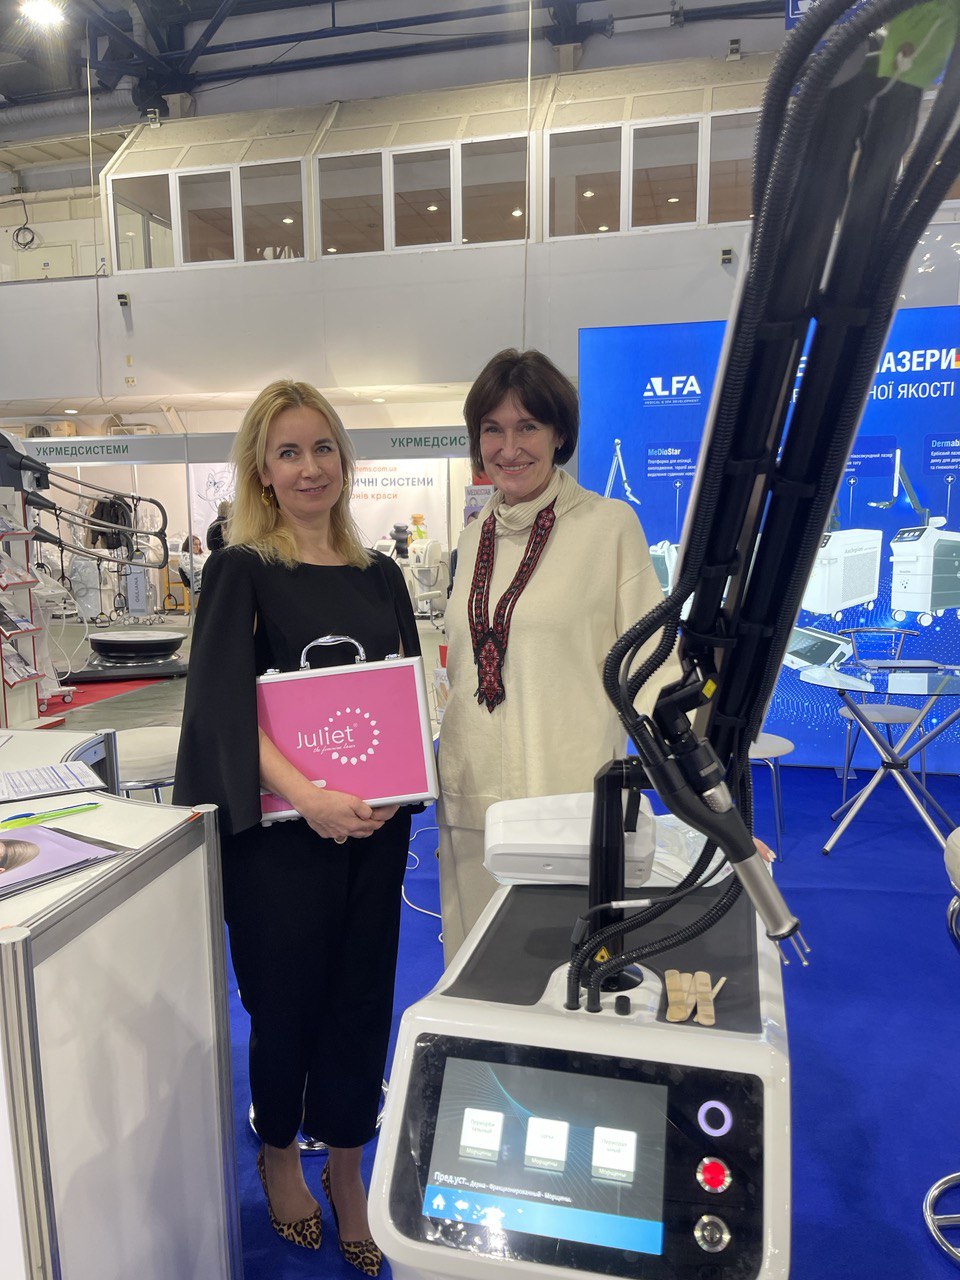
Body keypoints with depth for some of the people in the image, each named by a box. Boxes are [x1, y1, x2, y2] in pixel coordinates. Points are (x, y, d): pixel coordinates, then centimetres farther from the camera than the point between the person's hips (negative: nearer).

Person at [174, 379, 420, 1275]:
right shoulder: (241, 571, -5)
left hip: (374, 826, 4)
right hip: (280, 828, -4)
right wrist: (309, 796, -26)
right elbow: (224, 704, -14)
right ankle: (278, 1151, 39)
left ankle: (345, 1165, 34)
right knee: (286, 998, 10)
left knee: (361, 997, 11)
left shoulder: (379, 575, 9)